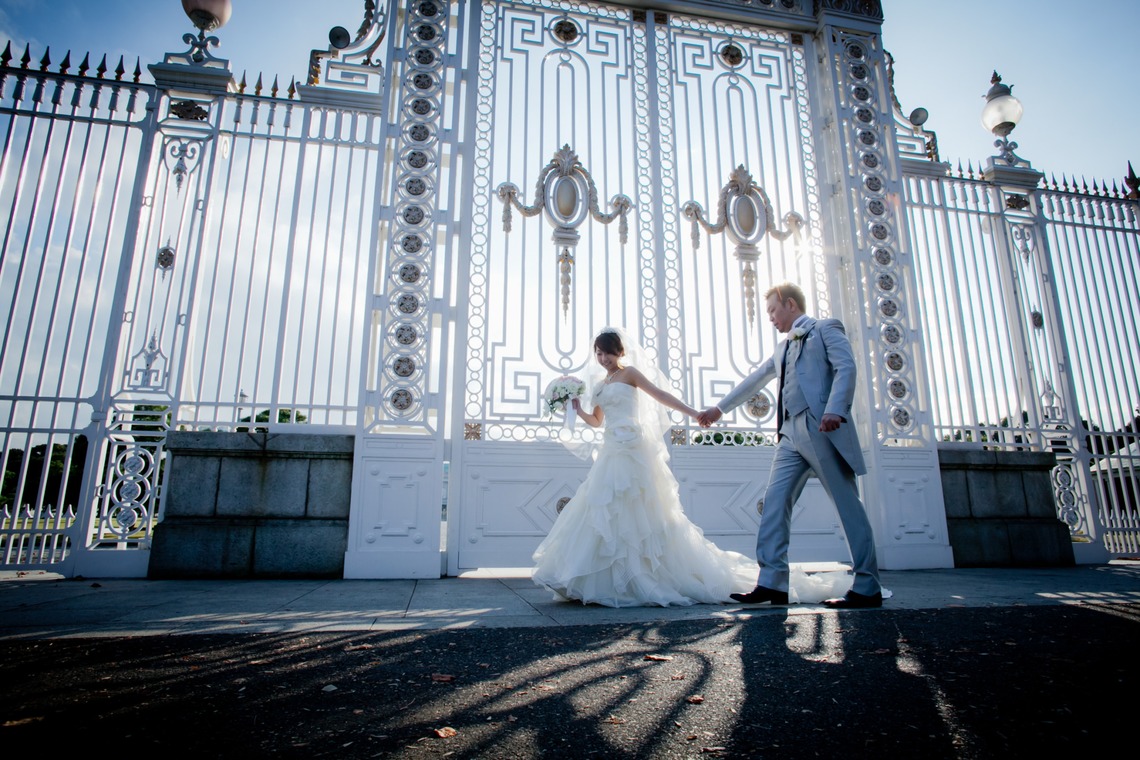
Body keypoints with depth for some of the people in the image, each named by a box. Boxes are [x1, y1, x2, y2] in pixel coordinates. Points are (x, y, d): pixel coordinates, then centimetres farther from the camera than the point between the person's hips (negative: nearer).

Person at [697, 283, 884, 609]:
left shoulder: (825, 328, 7)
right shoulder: (783, 348, 28)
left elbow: (846, 367, -8)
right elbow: (754, 381, 33)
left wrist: (835, 409, -23)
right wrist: (719, 409, 34)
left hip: (822, 429, -8)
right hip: (791, 434, 8)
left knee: (848, 504, -3)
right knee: (775, 501, -3)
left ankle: (867, 588, 5)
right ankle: (772, 583, -3)